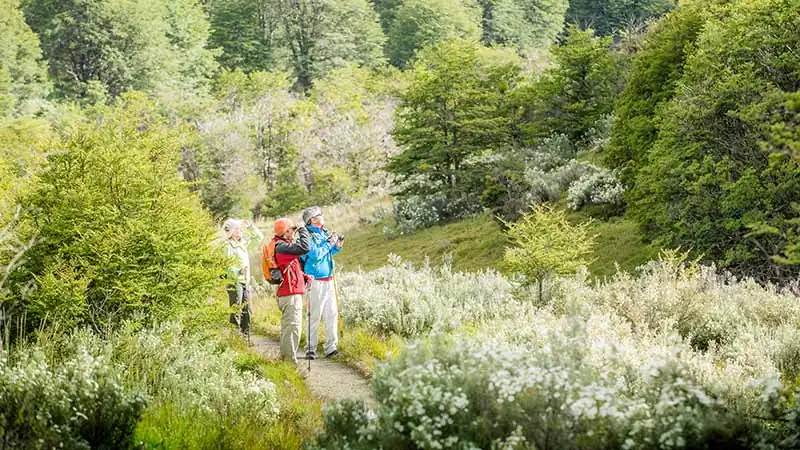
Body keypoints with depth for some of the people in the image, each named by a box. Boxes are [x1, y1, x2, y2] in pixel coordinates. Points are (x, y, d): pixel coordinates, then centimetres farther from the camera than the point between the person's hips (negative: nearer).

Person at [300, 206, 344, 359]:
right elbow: (315, 254, -22)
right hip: (316, 281, -8)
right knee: (315, 316, -4)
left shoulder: (324, 233, 13)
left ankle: (331, 347, 13)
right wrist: (329, 243, -14)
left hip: (328, 280, 8)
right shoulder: (308, 235, -12)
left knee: (332, 314, 7)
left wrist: (337, 246, 6)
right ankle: (311, 350, 3)